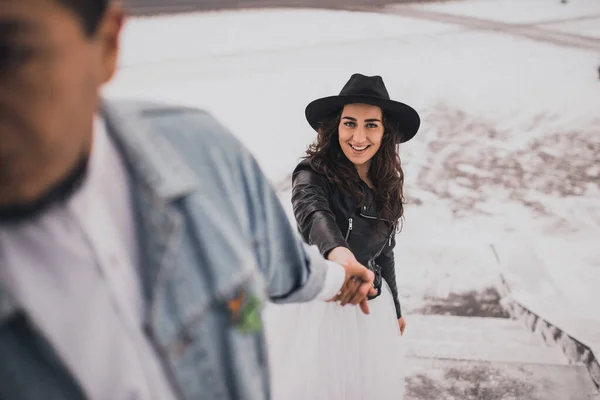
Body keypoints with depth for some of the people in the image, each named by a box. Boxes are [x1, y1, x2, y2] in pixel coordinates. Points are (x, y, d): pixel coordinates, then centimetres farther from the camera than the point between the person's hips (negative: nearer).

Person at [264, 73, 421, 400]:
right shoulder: (313, 174, -17)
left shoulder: (386, 184, 3)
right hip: (316, 303, -5)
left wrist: (394, 308, 23)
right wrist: (338, 253, -62)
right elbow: (313, 213, -40)